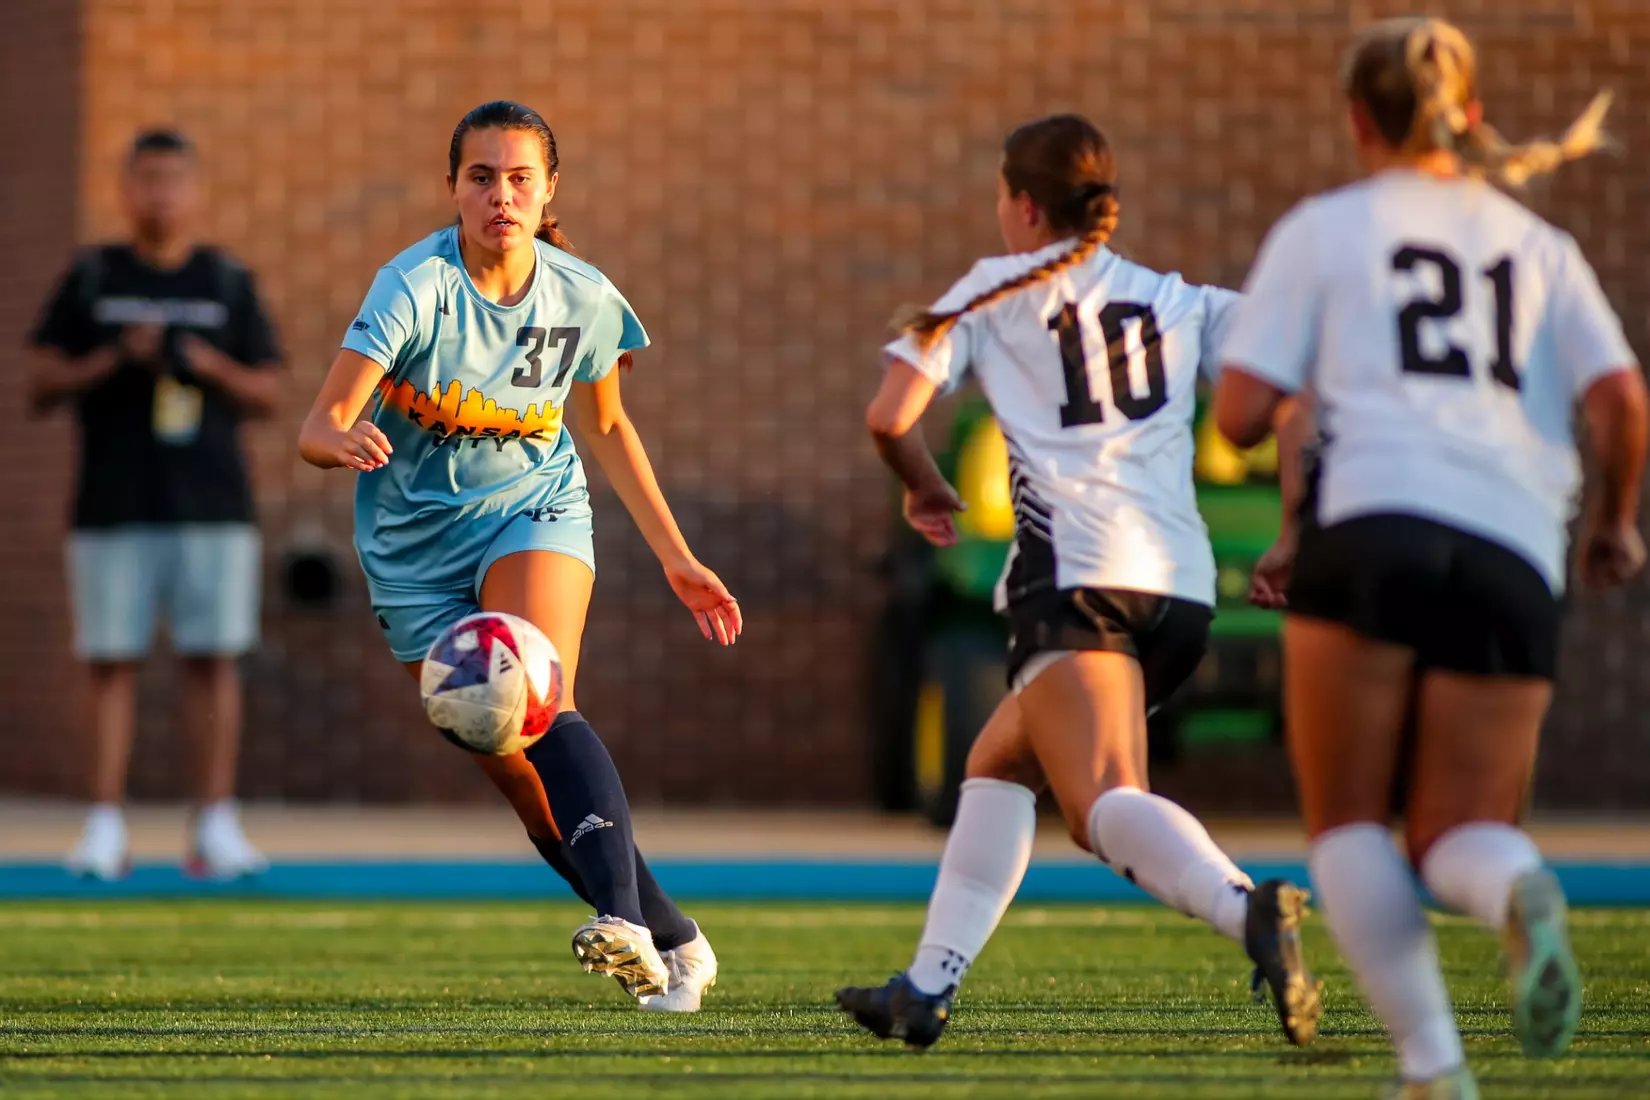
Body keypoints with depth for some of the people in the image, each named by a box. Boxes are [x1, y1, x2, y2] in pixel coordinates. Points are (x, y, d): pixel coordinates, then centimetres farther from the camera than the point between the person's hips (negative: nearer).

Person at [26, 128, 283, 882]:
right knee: (111, 662, -3)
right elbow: (42, 386, 4)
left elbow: (267, 395, 8)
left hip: (213, 508, 1)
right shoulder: (92, 278, 8)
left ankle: (216, 827, 0)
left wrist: (207, 363, -10)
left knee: (213, 659, -2)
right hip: (114, 508, -1)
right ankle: (105, 830, -2)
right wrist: (117, 358, -11)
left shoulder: (228, 283, 10)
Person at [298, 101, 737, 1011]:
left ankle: (623, 914, -44)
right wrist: (346, 440, -53)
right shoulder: (416, 286, -20)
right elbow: (317, 427, -28)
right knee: (516, 775, -3)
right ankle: (675, 943, 12)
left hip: (534, 511, 0)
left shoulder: (582, 298, -9)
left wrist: (677, 558, 11)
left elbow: (606, 426, 10)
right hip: (416, 540, 0)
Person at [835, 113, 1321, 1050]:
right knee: (998, 764, 25)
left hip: (1077, 575, -6)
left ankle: (1248, 909, -53)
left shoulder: (993, 293, 14)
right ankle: (927, 989, 21)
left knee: (1108, 803, -24)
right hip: (1182, 586, 6)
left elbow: (889, 417, 6)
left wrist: (925, 486, 26)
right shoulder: (1182, 302, 23)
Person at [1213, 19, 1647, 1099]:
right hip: (1515, 555, 3)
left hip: (1374, 531, -3)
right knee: (1457, 836, 9)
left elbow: (1241, 414, 6)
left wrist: (1303, 391, 28)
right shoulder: (1541, 246, 21)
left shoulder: (1322, 229, 13)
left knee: (1350, 824, 9)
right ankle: (1518, 890, -29)